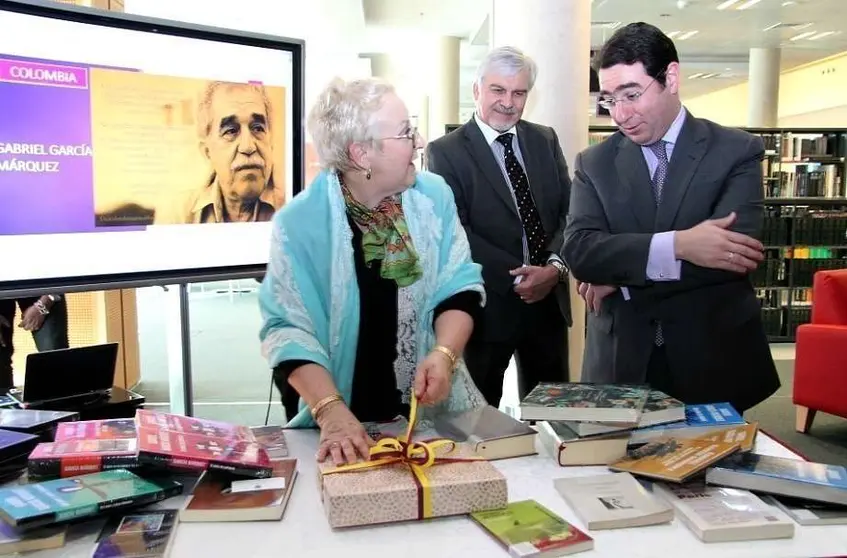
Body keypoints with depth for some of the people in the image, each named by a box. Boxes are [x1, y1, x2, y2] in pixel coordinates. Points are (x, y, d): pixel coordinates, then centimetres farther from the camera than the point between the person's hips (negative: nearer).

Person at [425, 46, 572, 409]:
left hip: (549, 300, 5)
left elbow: (570, 211, 4)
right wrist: (516, 277, -17)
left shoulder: (546, 141, 9)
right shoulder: (445, 152, -6)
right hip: (486, 304, -4)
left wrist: (554, 267, -13)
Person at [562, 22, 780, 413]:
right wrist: (677, 245, -25)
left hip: (714, 360, -1)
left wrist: (622, 277, -15)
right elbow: (578, 250, -12)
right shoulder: (594, 163, 2)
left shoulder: (737, 151, -3)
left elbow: (735, 250, -17)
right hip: (621, 363, 1)